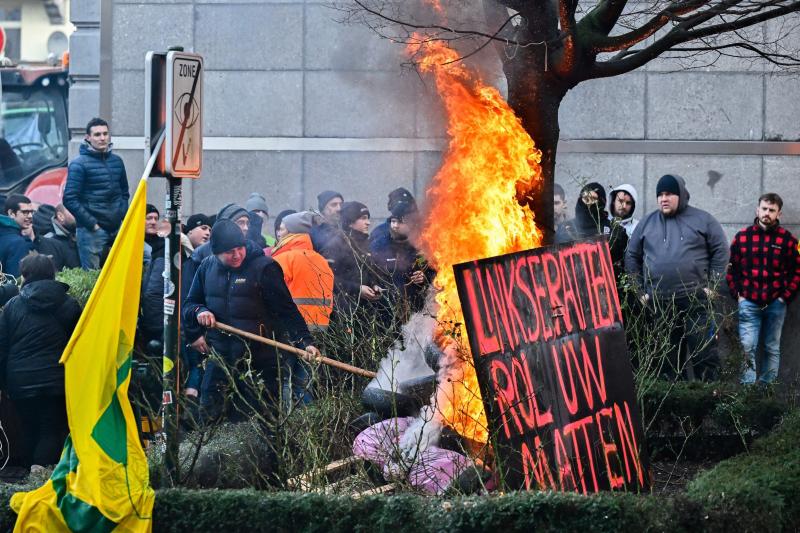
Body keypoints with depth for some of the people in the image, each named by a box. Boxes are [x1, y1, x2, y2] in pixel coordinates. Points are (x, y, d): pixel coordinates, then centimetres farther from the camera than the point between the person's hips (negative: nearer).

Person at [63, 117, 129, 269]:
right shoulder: (79, 164, -6)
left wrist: (122, 215, 7)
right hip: (92, 230, -6)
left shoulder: (116, 161, 11)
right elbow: (70, 200, -12)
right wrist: (92, 224, -14)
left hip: (117, 228, 6)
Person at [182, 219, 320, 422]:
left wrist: (304, 341, -19)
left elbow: (286, 310, -8)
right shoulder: (207, 267, 9)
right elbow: (189, 305, 19)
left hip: (258, 360, -4)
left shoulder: (263, 267, -7)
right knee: (208, 413, 4)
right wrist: (199, 312, -4)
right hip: (219, 356, 4)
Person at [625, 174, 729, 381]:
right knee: (668, 355, 7)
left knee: (703, 352, -5)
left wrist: (712, 285, -4)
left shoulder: (702, 220, 3)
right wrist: (640, 291, 9)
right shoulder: (647, 223, 11)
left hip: (696, 300, -3)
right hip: (658, 302, 3)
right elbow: (632, 257, 16)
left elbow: (720, 251, 2)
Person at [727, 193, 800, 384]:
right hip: (749, 304, 0)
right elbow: (732, 268, 8)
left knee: (772, 350, 8)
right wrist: (737, 294, 0)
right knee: (747, 348, -4)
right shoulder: (742, 236, 2)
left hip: (775, 304, 0)